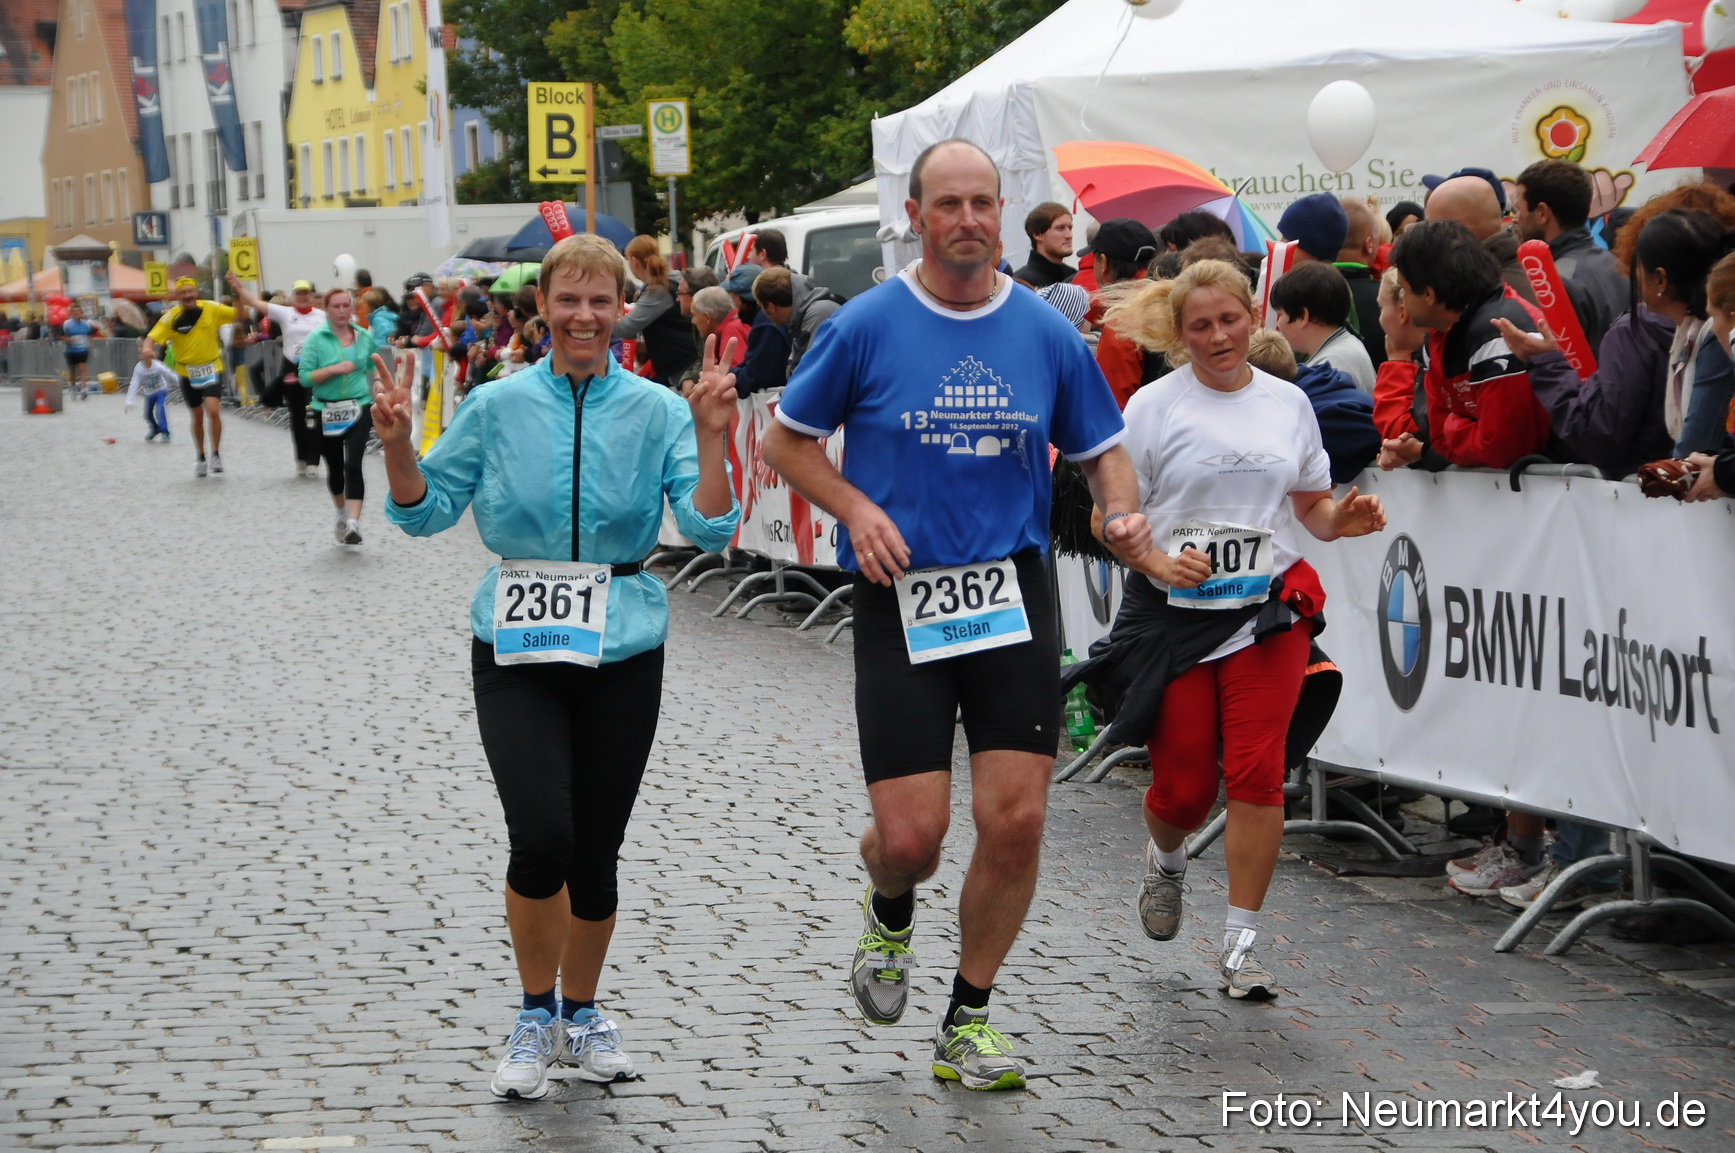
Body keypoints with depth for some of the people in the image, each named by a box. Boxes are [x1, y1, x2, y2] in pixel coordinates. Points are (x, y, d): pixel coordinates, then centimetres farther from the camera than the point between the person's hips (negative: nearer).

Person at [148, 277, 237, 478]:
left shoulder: (210, 309, -10)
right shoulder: (171, 317, -12)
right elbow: (154, 337, -17)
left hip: (211, 369, -1)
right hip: (187, 372, 1)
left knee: (213, 410, -18)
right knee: (197, 417, 12)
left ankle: (216, 455, -1)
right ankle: (200, 458, 31)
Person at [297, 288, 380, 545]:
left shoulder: (365, 337, 3)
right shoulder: (316, 338, -6)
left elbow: (375, 369, 18)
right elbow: (305, 376, -11)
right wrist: (334, 369, -21)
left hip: (359, 410, 0)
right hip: (327, 413, 0)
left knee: (353, 465, -17)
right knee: (335, 469, 14)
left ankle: (353, 524, -20)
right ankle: (342, 514, 40)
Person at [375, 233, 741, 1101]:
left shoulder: (657, 411, -1)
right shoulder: (497, 407, 0)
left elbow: (710, 529, -7)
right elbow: (425, 511, 7)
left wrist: (711, 438, -19)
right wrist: (397, 444, -10)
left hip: (622, 652, 1)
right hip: (518, 650, -1)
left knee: (597, 850, 8)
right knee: (541, 836, -16)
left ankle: (581, 1013, 30)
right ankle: (535, 1015, 7)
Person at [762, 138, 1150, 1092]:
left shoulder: (1046, 332, 4)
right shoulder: (868, 325, -2)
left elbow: (1102, 449, 14)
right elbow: (787, 442, 6)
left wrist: (1122, 514, -7)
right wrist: (856, 509, -10)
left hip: (1014, 593, 2)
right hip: (900, 598, -2)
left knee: (1015, 819, -5)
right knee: (910, 837, -7)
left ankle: (968, 1023, 15)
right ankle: (889, 913, 32)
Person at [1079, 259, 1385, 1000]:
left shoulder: (1288, 403, 9)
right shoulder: (1154, 407, -1)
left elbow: (1311, 506, 18)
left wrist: (1344, 519, -4)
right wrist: (1160, 563, -19)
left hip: (1267, 613, 2)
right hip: (1173, 616, -1)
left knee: (1257, 774, -10)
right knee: (1183, 786, 1)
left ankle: (1240, 947, -2)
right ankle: (1165, 861, 39)